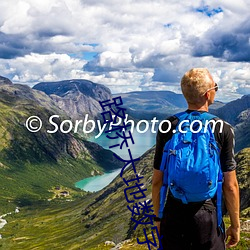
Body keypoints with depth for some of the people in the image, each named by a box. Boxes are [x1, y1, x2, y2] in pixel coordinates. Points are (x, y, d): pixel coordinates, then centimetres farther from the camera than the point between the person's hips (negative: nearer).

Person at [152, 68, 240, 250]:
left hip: (173, 216, 2)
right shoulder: (223, 130, -10)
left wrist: (158, 216, 13)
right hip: (208, 217, -1)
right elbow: (230, 185, -8)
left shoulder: (167, 127, -5)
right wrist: (235, 225, 4)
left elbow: (157, 180, 0)